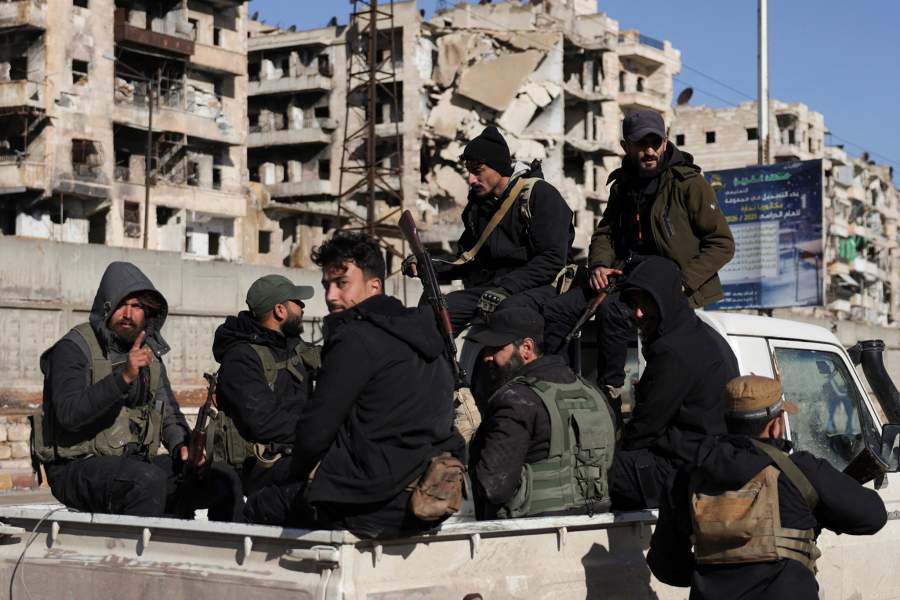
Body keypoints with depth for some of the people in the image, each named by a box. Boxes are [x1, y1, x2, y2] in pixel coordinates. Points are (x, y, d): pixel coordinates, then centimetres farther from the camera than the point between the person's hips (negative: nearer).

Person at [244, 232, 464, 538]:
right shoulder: (421, 330, 14)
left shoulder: (357, 339, -13)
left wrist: (300, 475, 9)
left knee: (258, 507, 10)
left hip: (379, 507, -9)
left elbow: (314, 432, -12)